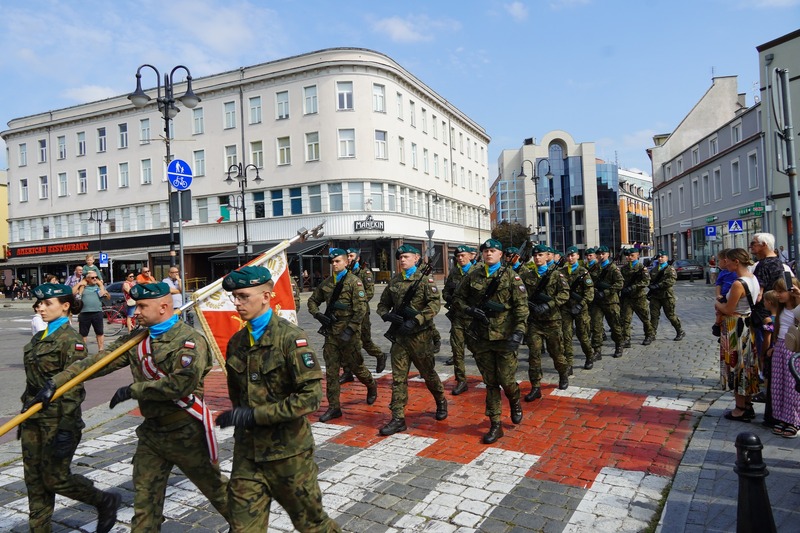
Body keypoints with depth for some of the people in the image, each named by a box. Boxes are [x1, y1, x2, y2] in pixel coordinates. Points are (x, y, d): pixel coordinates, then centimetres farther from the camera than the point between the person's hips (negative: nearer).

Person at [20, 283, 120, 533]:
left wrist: (65, 429, -20)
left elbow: (73, 387, -18)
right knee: (34, 478, 11)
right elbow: (32, 381, 17)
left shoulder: (70, 340, -15)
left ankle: (106, 502, 21)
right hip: (34, 416, 8)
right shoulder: (38, 338, 11)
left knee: (55, 477, 0)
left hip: (57, 416, -8)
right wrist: (25, 415, 19)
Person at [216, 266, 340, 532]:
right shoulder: (236, 342, 6)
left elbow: (311, 396, -21)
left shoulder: (290, 337, -14)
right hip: (247, 452, 5)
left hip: (288, 451, -5)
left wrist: (255, 415, -21)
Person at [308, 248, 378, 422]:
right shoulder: (326, 283, 9)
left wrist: (350, 329, -19)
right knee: (331, 371, 4)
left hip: (348, 332, -5)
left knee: (355, 365, 8)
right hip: (331, 332, 5)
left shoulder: (354, 281, -8)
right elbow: (312, 300, 20)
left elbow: (361, 308, -14)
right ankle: (334, 407, 13)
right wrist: (318, 314, 0)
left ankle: (371, 385, 38)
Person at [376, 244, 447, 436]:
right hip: (399, 335, 4)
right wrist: (388, 315, -9)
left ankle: (441, 402, 38)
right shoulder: (394, 281, 9)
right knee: (398, 377, 2)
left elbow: (435, 304, -16)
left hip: (420, 335, -4)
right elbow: (382, 304, 14)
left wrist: (415, 321, -26)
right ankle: (398, 418, 7)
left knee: (428, 373, 13)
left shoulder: (424, 280, -5)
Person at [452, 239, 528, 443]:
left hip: (504, 337, -3)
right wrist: (470, 311, -7)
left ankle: (515, 401, 36)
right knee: (490, 383, 9)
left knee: (506, 380, 1)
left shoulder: (510, 276, -2)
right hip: (481, 337, 3)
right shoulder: (472, 276, 6)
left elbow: (521, 305, -7)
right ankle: (495, 425, 19)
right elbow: (457, 299, 12)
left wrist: (519, 331, -18)